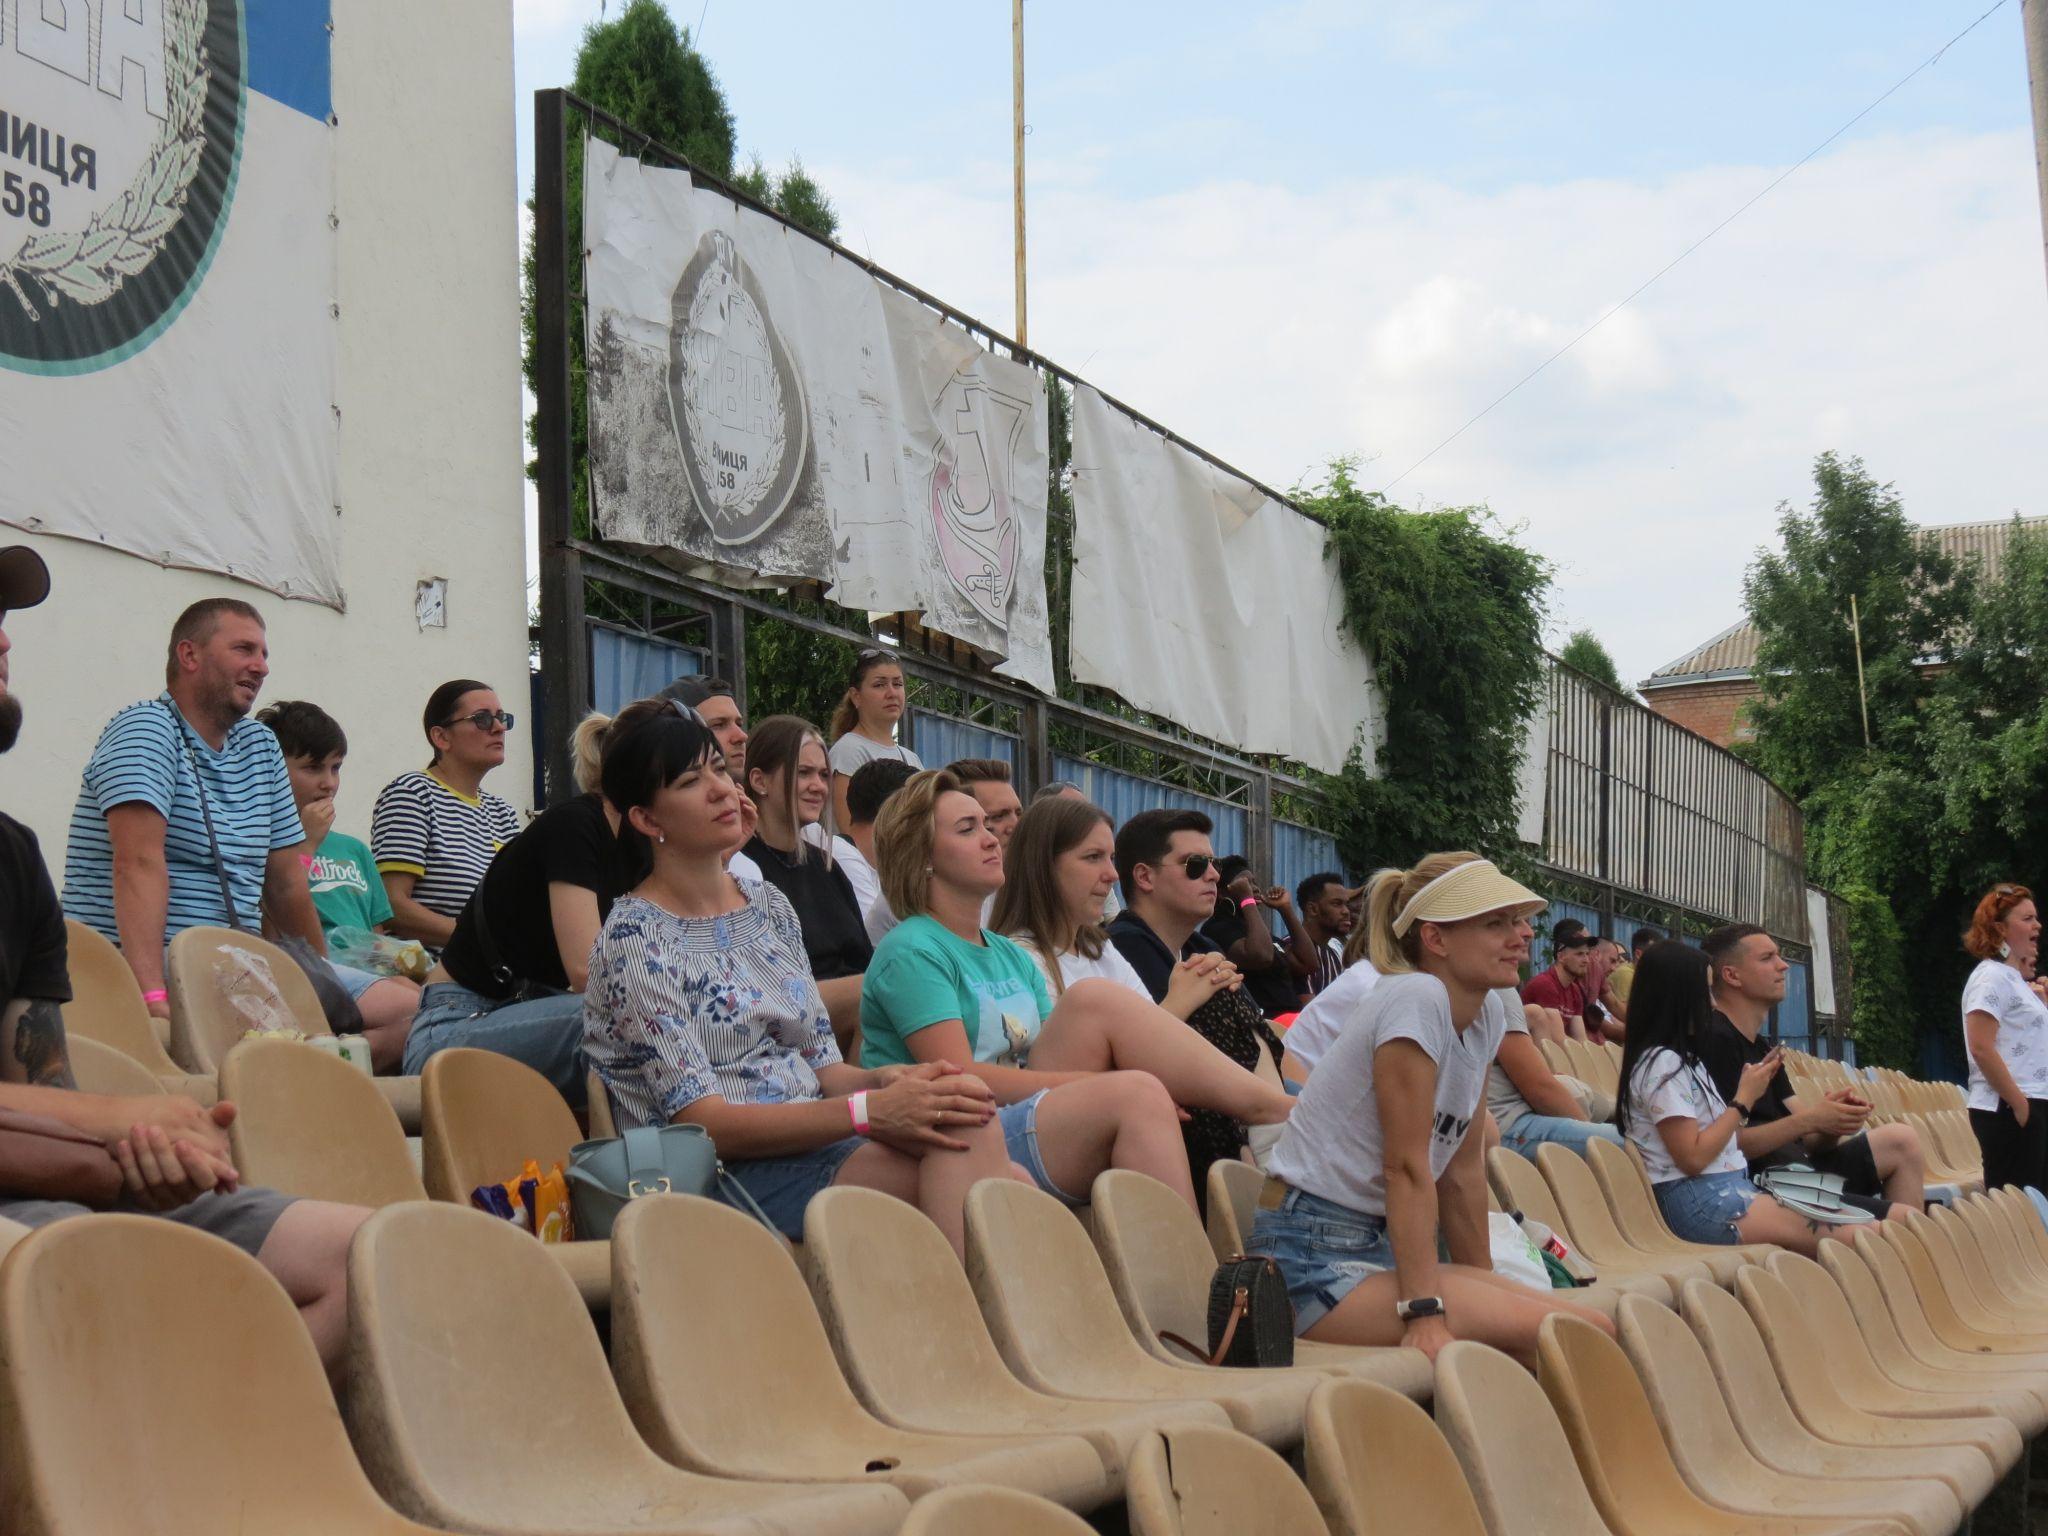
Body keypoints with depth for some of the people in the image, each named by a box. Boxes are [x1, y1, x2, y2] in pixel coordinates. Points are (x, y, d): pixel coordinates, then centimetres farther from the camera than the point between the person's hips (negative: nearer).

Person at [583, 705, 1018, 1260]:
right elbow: (701, 1120, -14)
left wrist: (886, 1081, -8)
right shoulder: (635, 938, -6)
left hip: (812, 1148, 7)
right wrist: (870, 1111, -23)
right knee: (967, 1134, -29)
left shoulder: (770, 906, 16)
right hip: (727, 1173, -7)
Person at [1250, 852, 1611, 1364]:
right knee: (1542, 1332, -24)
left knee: (1595, 1331, -9)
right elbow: (1407, 1167, -20)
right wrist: (1425, 1313, -24)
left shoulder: (1489, 1013, 9)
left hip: (1385, 1244, 9)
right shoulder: (1416, 998, -16)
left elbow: (1463, 1170, 13)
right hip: (1317, 1257, -9)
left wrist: (1482, 1286, 12)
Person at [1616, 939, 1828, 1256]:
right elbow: (1693, 1158, -16)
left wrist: (1753, 1085, 11)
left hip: (1726, 1188, 9)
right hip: (1694, 1201, -9)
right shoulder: (1662, 1064, -11)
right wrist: (1744, 1100, -7)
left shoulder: (1683, 1059, 19)